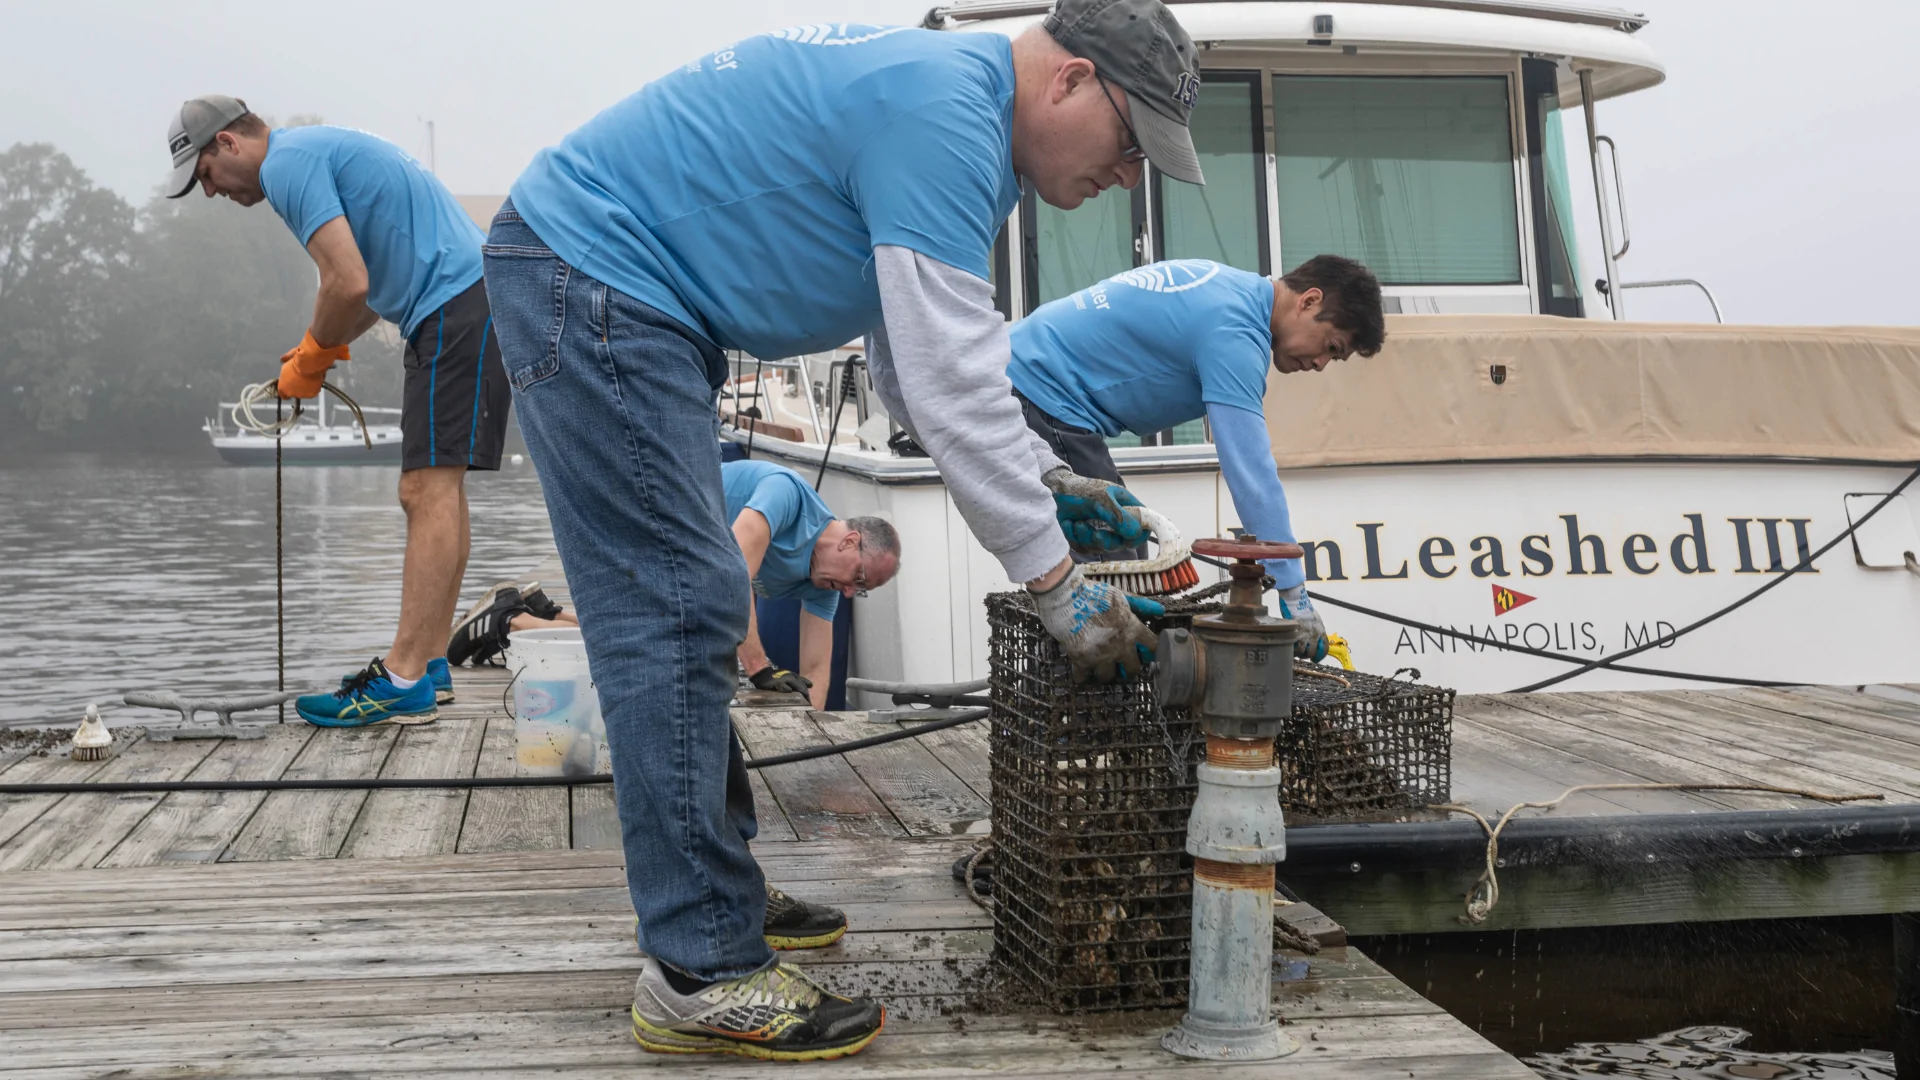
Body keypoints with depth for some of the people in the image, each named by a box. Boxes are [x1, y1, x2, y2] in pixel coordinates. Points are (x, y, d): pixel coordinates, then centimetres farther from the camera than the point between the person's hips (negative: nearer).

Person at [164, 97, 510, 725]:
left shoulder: (288, 163, -8)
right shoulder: (316, 150, 24)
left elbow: (349, 283, -19)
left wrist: (311, 360, -2)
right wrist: (320, 353, 15)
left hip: (455, 306, -11)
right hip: (469, 302, 11)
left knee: (429, 490, -14)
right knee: (434, 489, 11)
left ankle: (405, 681, -15)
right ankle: (430, 666, 14)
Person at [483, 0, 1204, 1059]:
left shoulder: (951, 101, 13)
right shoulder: (942, 117, -21)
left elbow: (923, 358, 20)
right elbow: (952, 387, -24)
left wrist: (1042, 476, 12)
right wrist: (1058, 587, -18)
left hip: (626, 296, 11)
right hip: (589, 272, -11)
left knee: (686, 610, 14)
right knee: (676, 615, -13)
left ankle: (707, 893, 24)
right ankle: (702, 975, -9)